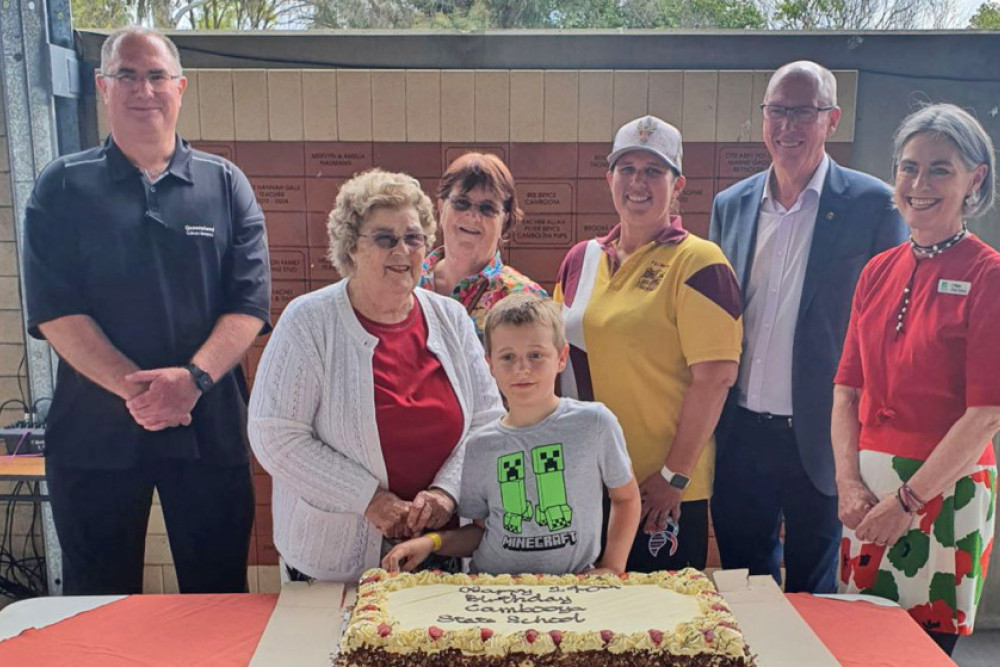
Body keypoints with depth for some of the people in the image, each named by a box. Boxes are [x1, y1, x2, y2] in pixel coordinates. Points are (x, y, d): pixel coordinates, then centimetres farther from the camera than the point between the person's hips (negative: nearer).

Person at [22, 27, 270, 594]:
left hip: (210, 427, 0)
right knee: (98, 607, 13)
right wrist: (134, 388, -16)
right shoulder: (63, 188, 5)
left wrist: (192, 378, -17)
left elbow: (251, 302, -2)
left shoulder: (225, 185, 6)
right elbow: (54, 310, -4)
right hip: (93, 432, 0)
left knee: (219, 599, 11)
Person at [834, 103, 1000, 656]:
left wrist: (908, 500, -13)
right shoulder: (878, 272, 7)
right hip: (868, 488, 5)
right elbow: (848, 388, 7)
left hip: (946, 488, -5)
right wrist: (849, 483, -4)